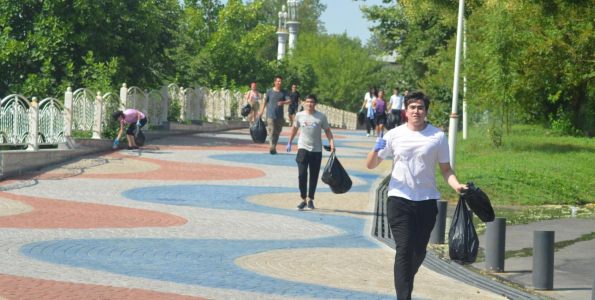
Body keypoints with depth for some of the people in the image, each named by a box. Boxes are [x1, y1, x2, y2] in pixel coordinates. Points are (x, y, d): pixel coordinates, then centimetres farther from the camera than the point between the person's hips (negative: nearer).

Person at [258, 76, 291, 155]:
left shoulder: (284, 92, 5)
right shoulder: (270, 91, 4)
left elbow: (289, 101, -7)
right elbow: (265, 101, 11)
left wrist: (283, 102, -28)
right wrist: (261, 111, 7)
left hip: (279, 116, 2)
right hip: (270, 115, -2)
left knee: (277, 132, 9)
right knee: (271, 131, -15)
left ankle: (274, 147, 22)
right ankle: (272, 148, -24)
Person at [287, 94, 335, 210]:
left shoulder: (321, 117, -2)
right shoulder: (299, 115, 2)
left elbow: (327, 131, 3)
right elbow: (294, 128, 16)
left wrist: (332, 144, -11)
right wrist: (289, 142, 21)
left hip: (316, 150, 0)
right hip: (303, 148, 0)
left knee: (314, 176, 5)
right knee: (302, 175, -10)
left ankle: (310, 199, 18)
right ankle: (303, 200, -3)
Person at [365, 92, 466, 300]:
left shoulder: (438, 137, 3)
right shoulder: (394, 135, 2)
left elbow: (446, 169, 7)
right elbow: (370, 165, 5)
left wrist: (456, 185, -13)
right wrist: (376, 150, -17)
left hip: (427, 201, 2)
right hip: (400, 199, -2)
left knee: (419, 251, 13)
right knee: (404, 249, -11)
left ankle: (405, 281, 38)